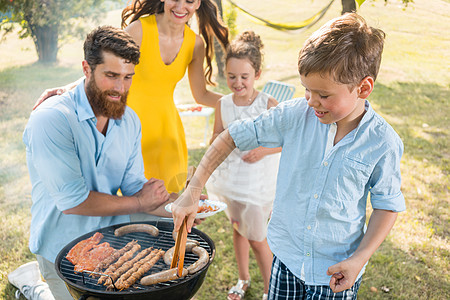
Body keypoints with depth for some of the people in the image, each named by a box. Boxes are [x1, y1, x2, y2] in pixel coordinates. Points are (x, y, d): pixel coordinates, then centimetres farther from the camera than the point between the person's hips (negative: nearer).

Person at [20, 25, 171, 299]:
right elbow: (72, 200, -24)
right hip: (65, 253, -5)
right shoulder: (50, 119, -21)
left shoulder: (130, 121, 1)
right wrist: (140, 203, -14)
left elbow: (135, 188, -1)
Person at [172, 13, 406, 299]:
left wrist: (360, 258, -14)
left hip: (337, 269, -1)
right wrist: (193, 191, -12)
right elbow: (234, 135, -8)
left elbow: (388, 206, -4)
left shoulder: (383, 142, -16)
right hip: (287, 255, 2)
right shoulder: (295, 115, -13)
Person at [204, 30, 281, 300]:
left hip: (258, 181, -5)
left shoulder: (269, 104, -16)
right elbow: (215, 139, 7)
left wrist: (264, 150, -24)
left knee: (257, 239, 4)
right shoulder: (223, 104, -4)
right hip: (231, 176, 5)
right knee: (237, 228, 21)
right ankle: (244, 278, 44)